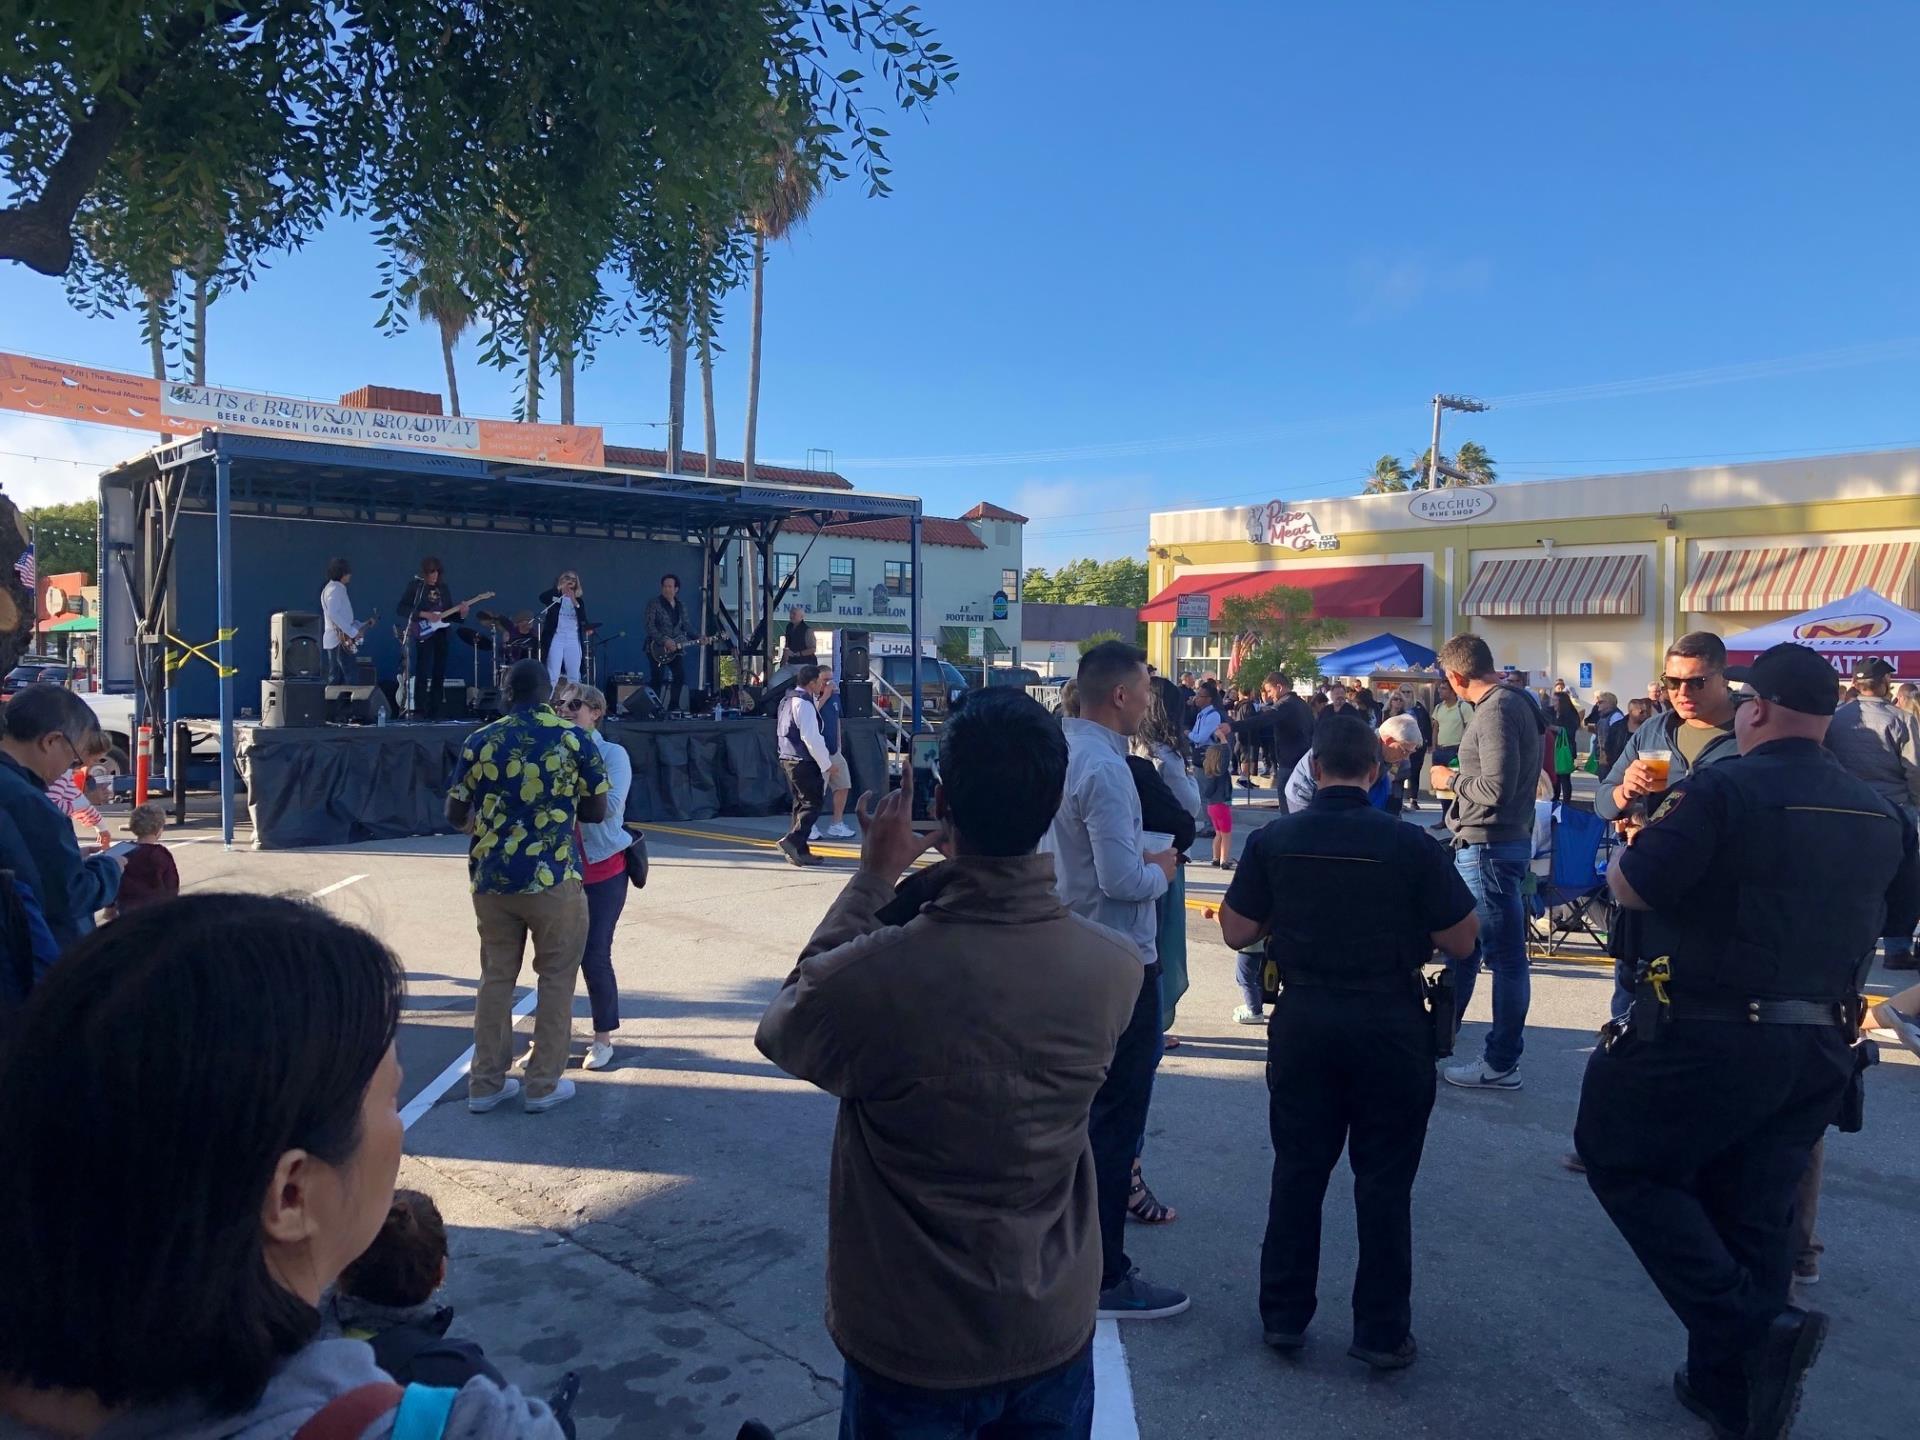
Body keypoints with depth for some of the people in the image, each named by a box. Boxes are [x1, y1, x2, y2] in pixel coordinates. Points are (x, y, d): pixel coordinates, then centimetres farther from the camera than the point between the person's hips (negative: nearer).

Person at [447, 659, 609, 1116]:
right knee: (556, 979, 10)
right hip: (554, 878, -3)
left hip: (491, 878, 3)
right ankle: (544, 1084, 14)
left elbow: (455, 815, 6)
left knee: (496, 977, 15)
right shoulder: (574, 740, -5)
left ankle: (486, 1083, 21)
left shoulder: (480, 742, 1)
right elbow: (597, 812, -1)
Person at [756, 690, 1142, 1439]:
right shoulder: (1115, 969, -19)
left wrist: (874, 877, -5)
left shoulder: (871, 974, -30)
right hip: (1055, 1334, 2)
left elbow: (779, 1031, -7)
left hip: (910, 1349, -2)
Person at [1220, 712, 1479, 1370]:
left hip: (1303, 1021, 2)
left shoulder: (1274, 841, -7)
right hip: (1390, 1026, -2)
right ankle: (1382, 1332, 19)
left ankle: (1283, 1315, 24)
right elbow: (1461, 942, -7)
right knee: (1384, 1180, 10)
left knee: (1297, 1170, 14)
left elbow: (1236, 932, -1)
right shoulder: (1412, 845, -13)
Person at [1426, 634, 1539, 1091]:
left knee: (1505, 955, -1)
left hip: (1489, 848, -11)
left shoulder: (1497, 710, -18)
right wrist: (1458, 777, 11)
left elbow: (1496, 788, -24)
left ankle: (1502, 1064, 8)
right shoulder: (1513, 703, 12)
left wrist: (1451, 780, -9)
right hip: (1481, 845, 11)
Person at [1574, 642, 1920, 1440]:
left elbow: (1630, 887, -18)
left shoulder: (1722, 789, -17)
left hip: (1707, 1033, -7)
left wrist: (1628, 847, 3)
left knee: (1623, 1163, 10)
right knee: (1754, 1208, 17)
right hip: (1820, 1045, 7)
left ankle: (1753, 1329, -2)